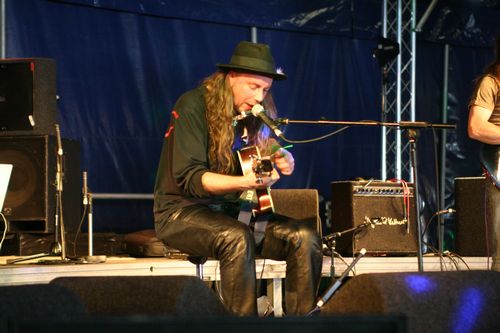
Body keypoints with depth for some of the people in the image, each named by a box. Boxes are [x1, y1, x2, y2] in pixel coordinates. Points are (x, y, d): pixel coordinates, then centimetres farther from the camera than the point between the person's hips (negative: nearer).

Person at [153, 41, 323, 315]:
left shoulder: (257, 115, 8)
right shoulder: (194, 106, -12)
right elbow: (188, 178, -20)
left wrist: (283, 162, -5)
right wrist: (243, 182, -34)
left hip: (233, 210, 6)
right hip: (183, 211, -6)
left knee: (305, 238, -16)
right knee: (237, 238, -37)